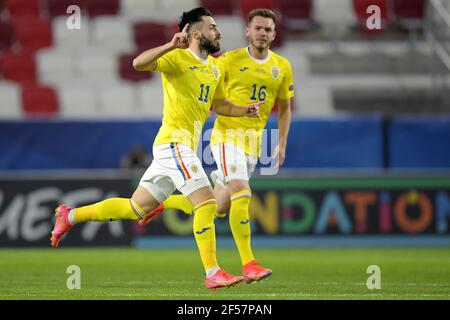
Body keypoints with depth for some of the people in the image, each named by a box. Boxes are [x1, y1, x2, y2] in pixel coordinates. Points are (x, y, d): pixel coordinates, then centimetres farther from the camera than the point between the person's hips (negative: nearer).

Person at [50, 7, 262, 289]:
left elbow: (218, 104, 31)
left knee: (136, 208, 13)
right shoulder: (177, 58, -9)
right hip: (174, 142, -9)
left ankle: (70, 216, 24)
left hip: (186, 147, 9)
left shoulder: (215, 68, 17)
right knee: (207, 203, -15)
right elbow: (139, 63, -23)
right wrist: (172, 45, -33)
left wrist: (244, 111, 13)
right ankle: (213, 274, -13)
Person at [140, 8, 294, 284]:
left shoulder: (282, 66, 6)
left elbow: (285, 108, 14)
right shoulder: (230, 60, -6)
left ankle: (165, 203, 38)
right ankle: (248, 263, -20)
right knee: (242, 195, -23)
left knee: (219, 209, 13)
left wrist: (282, 144, 9)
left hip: (254, 141, 5)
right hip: (227, 134, -5)